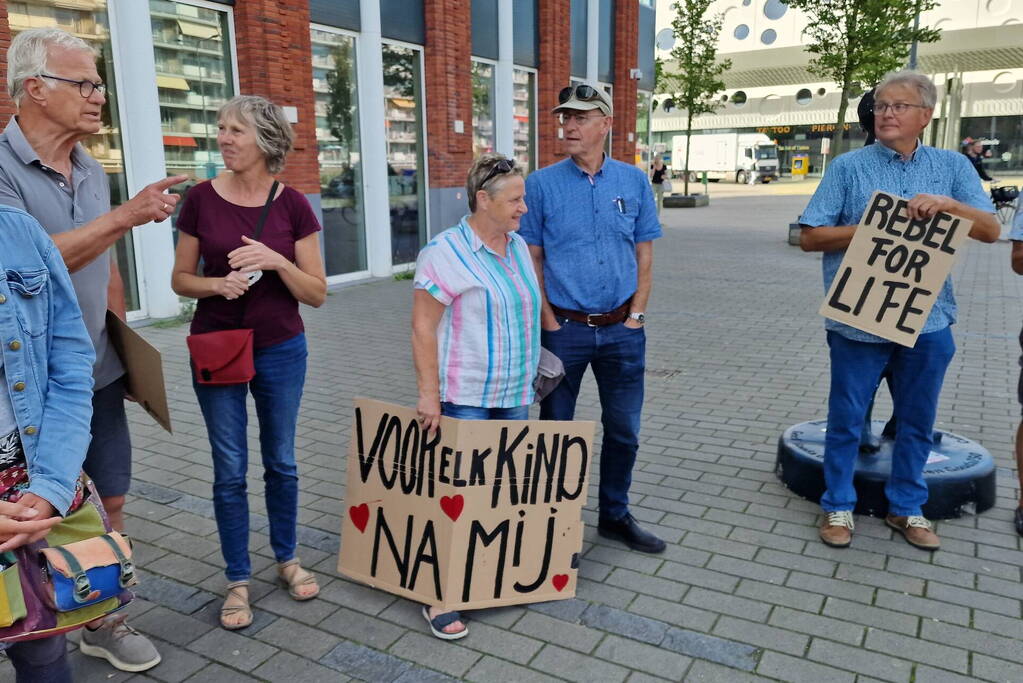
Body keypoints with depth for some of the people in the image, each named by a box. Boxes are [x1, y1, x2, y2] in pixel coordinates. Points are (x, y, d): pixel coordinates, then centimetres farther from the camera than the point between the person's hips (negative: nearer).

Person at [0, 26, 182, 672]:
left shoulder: (93, 172, 8)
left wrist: (124, 346, 16)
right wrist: (129, 215, -26)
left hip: (97, 375, 6)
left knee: (110, 502, 13)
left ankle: (104, 619, 31)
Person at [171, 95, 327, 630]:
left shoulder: (293, 205, -6)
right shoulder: (201, 199, -4)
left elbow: (317, 293, -5)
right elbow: (181, 279, 3)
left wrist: (277, 261, -21)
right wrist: (216, 285, -17)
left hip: (281, 349, 0)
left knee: (281, 462, 13)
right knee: (230, 470, 7)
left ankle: (287, 559, 34)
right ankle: (238, 581, 24)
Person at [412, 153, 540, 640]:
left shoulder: (518, 247, 9)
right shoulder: (446, 252, -14)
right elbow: (423, 328, -15)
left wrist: (528, 375, 19)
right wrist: (428, 395, -18)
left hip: (515, 394, 7)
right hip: (464, 397, -7)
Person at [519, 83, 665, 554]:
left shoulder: (634, 181, 4)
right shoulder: (542, 185, -3)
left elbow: (645, 253, 8)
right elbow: (531, 260, -2)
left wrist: (636, 314, -1)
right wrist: (550, 322, -8)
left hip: (622, 329, 3)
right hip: (564, 328, -2)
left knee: (624, 429, 12)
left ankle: (615, 516, 32)